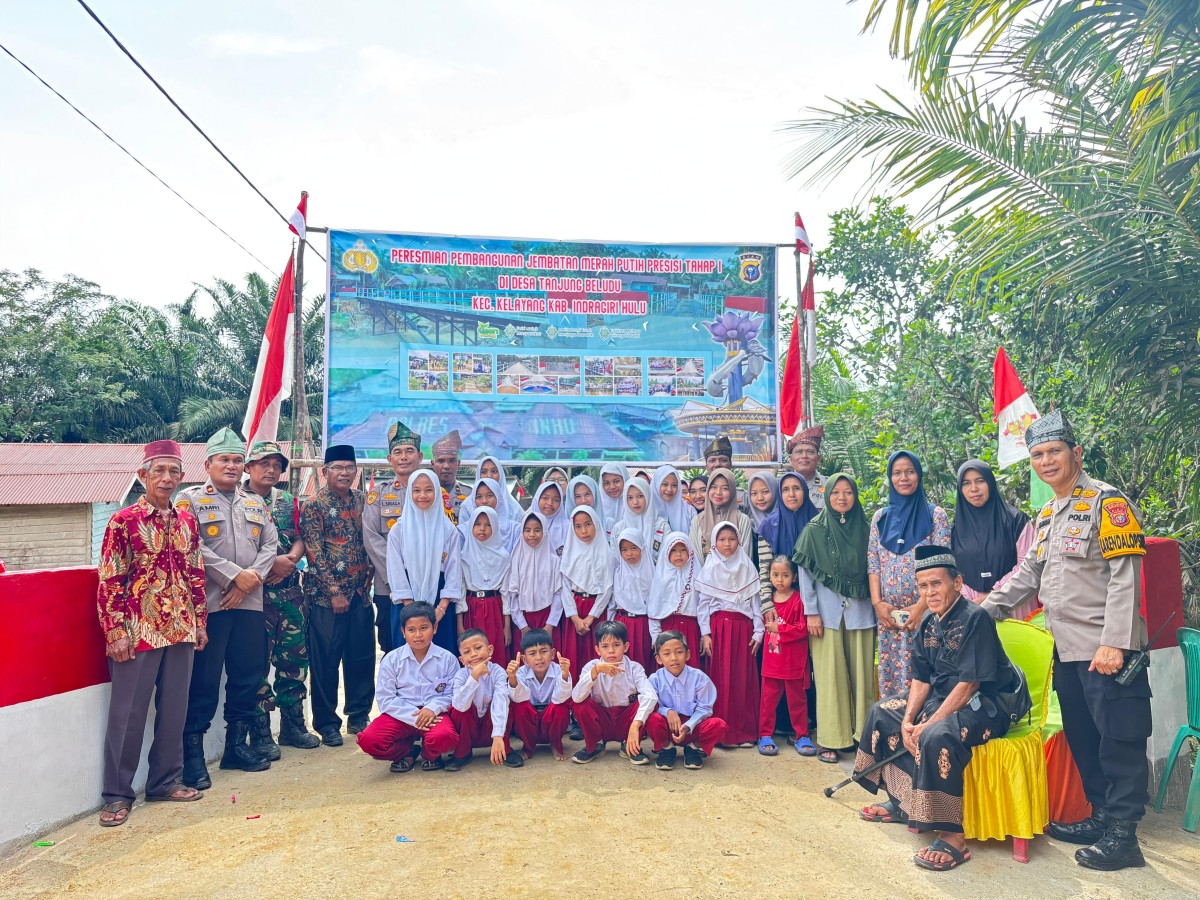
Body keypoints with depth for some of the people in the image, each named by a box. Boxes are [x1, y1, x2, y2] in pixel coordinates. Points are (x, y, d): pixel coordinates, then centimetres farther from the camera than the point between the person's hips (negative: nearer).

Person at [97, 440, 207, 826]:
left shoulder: (187, 521, 8)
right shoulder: (123, 521, -6)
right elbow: (109, 581, -8)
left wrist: (200, 621, 11)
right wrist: (115, 632, -11)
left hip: (181, 630, 5)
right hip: (138, 631, -5)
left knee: (174, 707, 12)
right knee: (128, 713, 4)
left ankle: (166, 780, 26)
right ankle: (117, 794, 16)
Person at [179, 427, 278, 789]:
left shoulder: (256, 504, 18)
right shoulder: (190, 499, 2)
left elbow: (270, 544, 9)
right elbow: (192, 547, -11)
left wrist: (254, 577, -9)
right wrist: (235, 575, -15)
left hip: (250, 602, 5)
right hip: (209, 602, -5)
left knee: (249, 674, 10)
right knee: (203, 680, -2)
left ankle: (237, 745, 23)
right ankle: (193, 753, 9)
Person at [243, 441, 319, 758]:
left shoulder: (288, 501, 15)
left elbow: (300, 539, 10)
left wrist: (289, 560, -10)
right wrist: (271, 562, -17)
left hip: (290, 588, 5)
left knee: (294, 656, 9)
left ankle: (293, 725, 22)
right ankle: (260, 735, 9)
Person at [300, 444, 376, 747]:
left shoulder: (362, 502, 10)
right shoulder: (314, 505, -5)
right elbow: (314, 552, -10)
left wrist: (367, 579, 2)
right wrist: (334, 591, -13)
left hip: (360, 592, 5)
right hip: (326, 594, -5)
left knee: (362, 656, 9)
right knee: (326, 660, 2)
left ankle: (359, 716, 24)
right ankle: (327, 723, 15)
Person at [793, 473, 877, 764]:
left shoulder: (865, 529, 8)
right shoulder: (814, 530, 1)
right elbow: (805, 573, -1)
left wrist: (877, 606, 5)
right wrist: (811, 612, -6)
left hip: (860, 612, 2)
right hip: (827, 612, -2)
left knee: (861, 673, 4)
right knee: (830, 675, -1)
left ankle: (861, 733, 16)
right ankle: (829, 739, 7)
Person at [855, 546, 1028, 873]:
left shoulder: (975, 618, -21)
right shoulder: (929, 623, 4)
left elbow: (968, 685, -25)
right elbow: (921, 680, 6)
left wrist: (927, 725, -23)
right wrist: (908, 721, -9)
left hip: (987, 703, -9)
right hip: (943, 695, 10)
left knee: (936, 737, -35)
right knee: (882, 713, 11)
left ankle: (952, 835, -23)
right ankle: (900, 801, 21)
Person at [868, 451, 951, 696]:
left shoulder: (935, 515, 2)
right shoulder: (880, 517, 11)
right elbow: (872, 564, 8)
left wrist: (922, 606, -12)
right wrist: (877, 603, -4)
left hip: (924, 610, -3)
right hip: (887, 613, 3)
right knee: (890, 671, 4)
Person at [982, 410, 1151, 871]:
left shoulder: (1107, 501, -10)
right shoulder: (1046, 514, 15)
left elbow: (1125, 577, -17)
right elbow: (1027, 574, 21)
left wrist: (1114, 643, -22)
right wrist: (982, 611, 17)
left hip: (1105, 651, -8)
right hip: (1067, 650, 8)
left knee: (1118, 742, 1)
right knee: (1081, 739, 15)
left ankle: (1122, 835, 11)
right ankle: (1101, 816, 29)